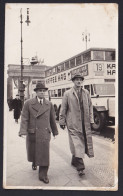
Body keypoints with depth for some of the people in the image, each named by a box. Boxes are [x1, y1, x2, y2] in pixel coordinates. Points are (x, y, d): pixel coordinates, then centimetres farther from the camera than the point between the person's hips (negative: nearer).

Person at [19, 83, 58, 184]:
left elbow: (52, 119, 12)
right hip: (32, 132, 0)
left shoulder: (49, 104, 5)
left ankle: (43, 175, 6)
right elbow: (24, 118, -6)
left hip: (45, 132, 0)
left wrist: (55, 131, 19)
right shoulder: (28, 103, -1)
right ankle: (34, 162, 49)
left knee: (44, 153, -6)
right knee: (32, 151, 16)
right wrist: (23, 131, -16)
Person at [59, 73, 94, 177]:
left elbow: (90, 106, 12)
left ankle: (75, 161, 32)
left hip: (85, 123, 4)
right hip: (73, 123, -4)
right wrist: (62, 121, 1)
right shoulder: (68, 93, 0)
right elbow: (63, 108, 2)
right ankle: (80, 167, -2)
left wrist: (91, 120, 6)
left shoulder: (86, 93, 10)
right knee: (77, 144, -6)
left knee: (85, 141, 12)